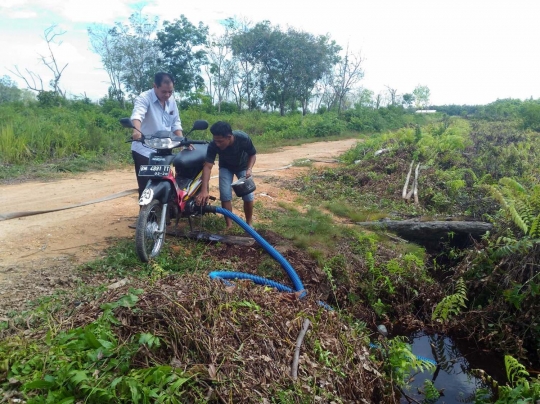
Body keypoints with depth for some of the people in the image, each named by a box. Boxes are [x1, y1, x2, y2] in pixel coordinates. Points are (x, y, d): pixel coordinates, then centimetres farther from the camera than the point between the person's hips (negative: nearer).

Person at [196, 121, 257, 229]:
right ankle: (228, 225, 2)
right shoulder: (213, 145, -35)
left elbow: (252, 154, -16)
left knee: (248, 194, -10)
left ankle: (249, 223, 11)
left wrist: (249, 169, -34)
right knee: (225, 195, -15)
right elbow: (208, 166, -35)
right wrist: (204, 190, -44)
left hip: (243, 166, 0)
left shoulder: (244, 138, -35)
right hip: (225, 167, 1)